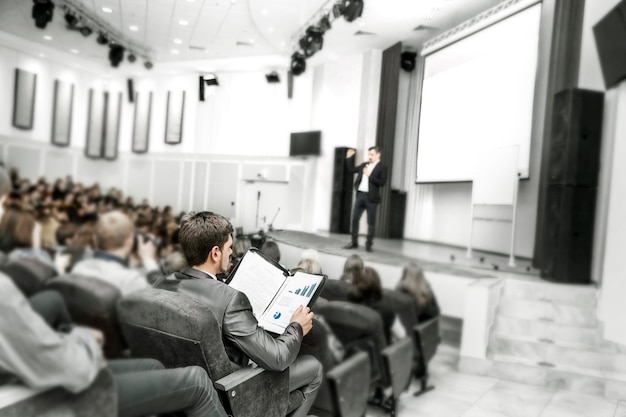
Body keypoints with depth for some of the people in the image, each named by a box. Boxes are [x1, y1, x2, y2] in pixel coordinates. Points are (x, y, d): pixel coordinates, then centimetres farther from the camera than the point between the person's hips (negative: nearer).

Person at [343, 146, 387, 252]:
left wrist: (370, 175, -18)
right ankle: (354, 242, 16)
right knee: (355, 219, 6)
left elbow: (382, 182, -14)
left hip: (371, 197, -5)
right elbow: (352, 169, 21)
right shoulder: (364, 165, 14)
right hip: (360, 195, 6)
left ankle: (368, 244, 11)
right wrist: (350, 158, 13)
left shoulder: (382, 168, -3)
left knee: (371, 222, 1)